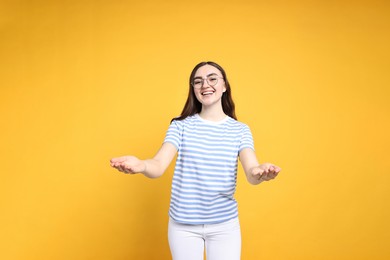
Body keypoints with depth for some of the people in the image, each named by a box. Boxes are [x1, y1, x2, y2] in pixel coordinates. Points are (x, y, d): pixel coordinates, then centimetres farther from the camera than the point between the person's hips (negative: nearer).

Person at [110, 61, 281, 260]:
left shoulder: (240, 130, -2)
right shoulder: (180, 125, -4)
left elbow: (251, 173, -15)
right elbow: (158, 166, -16)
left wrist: (260, 172, -40)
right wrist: (140, 165, -40)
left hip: (225, 225, 1)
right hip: (183, 224, 0)